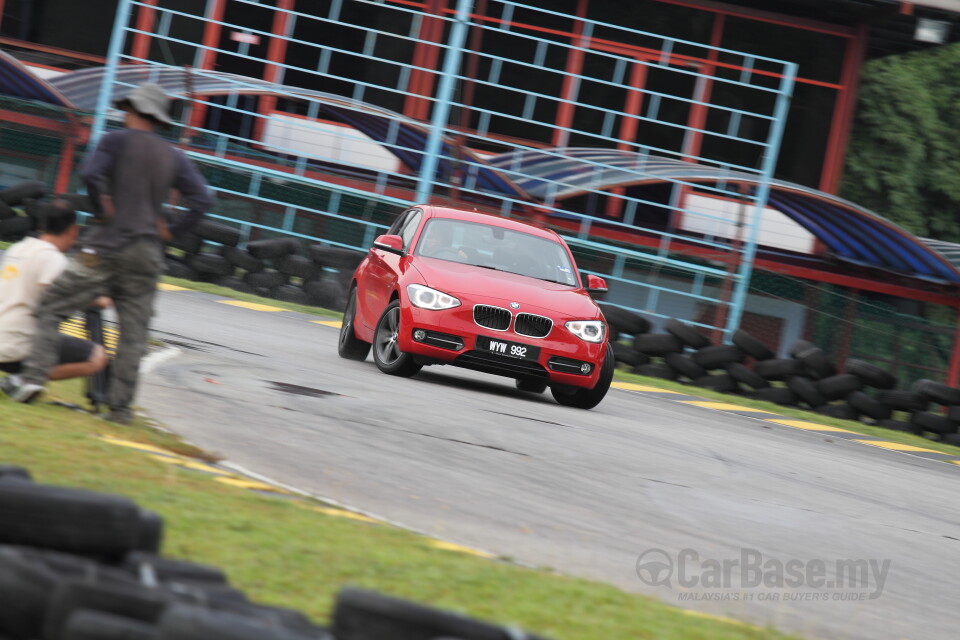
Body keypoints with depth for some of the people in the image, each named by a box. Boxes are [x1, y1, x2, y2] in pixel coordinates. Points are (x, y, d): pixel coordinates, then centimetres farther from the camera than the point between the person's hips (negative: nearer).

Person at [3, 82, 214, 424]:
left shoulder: (118, 140, -1)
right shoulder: (174, 157, 11)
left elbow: (91, 173, -18)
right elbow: (202, 199, 3)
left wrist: (102, 211, -7)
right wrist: (171, 230, 8)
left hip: (106, 246, -4)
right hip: (147, 254, 4)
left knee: (51, 307, 4)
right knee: (133, 333, 6)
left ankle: (34, 377, -10)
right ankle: (120, 406, 1)